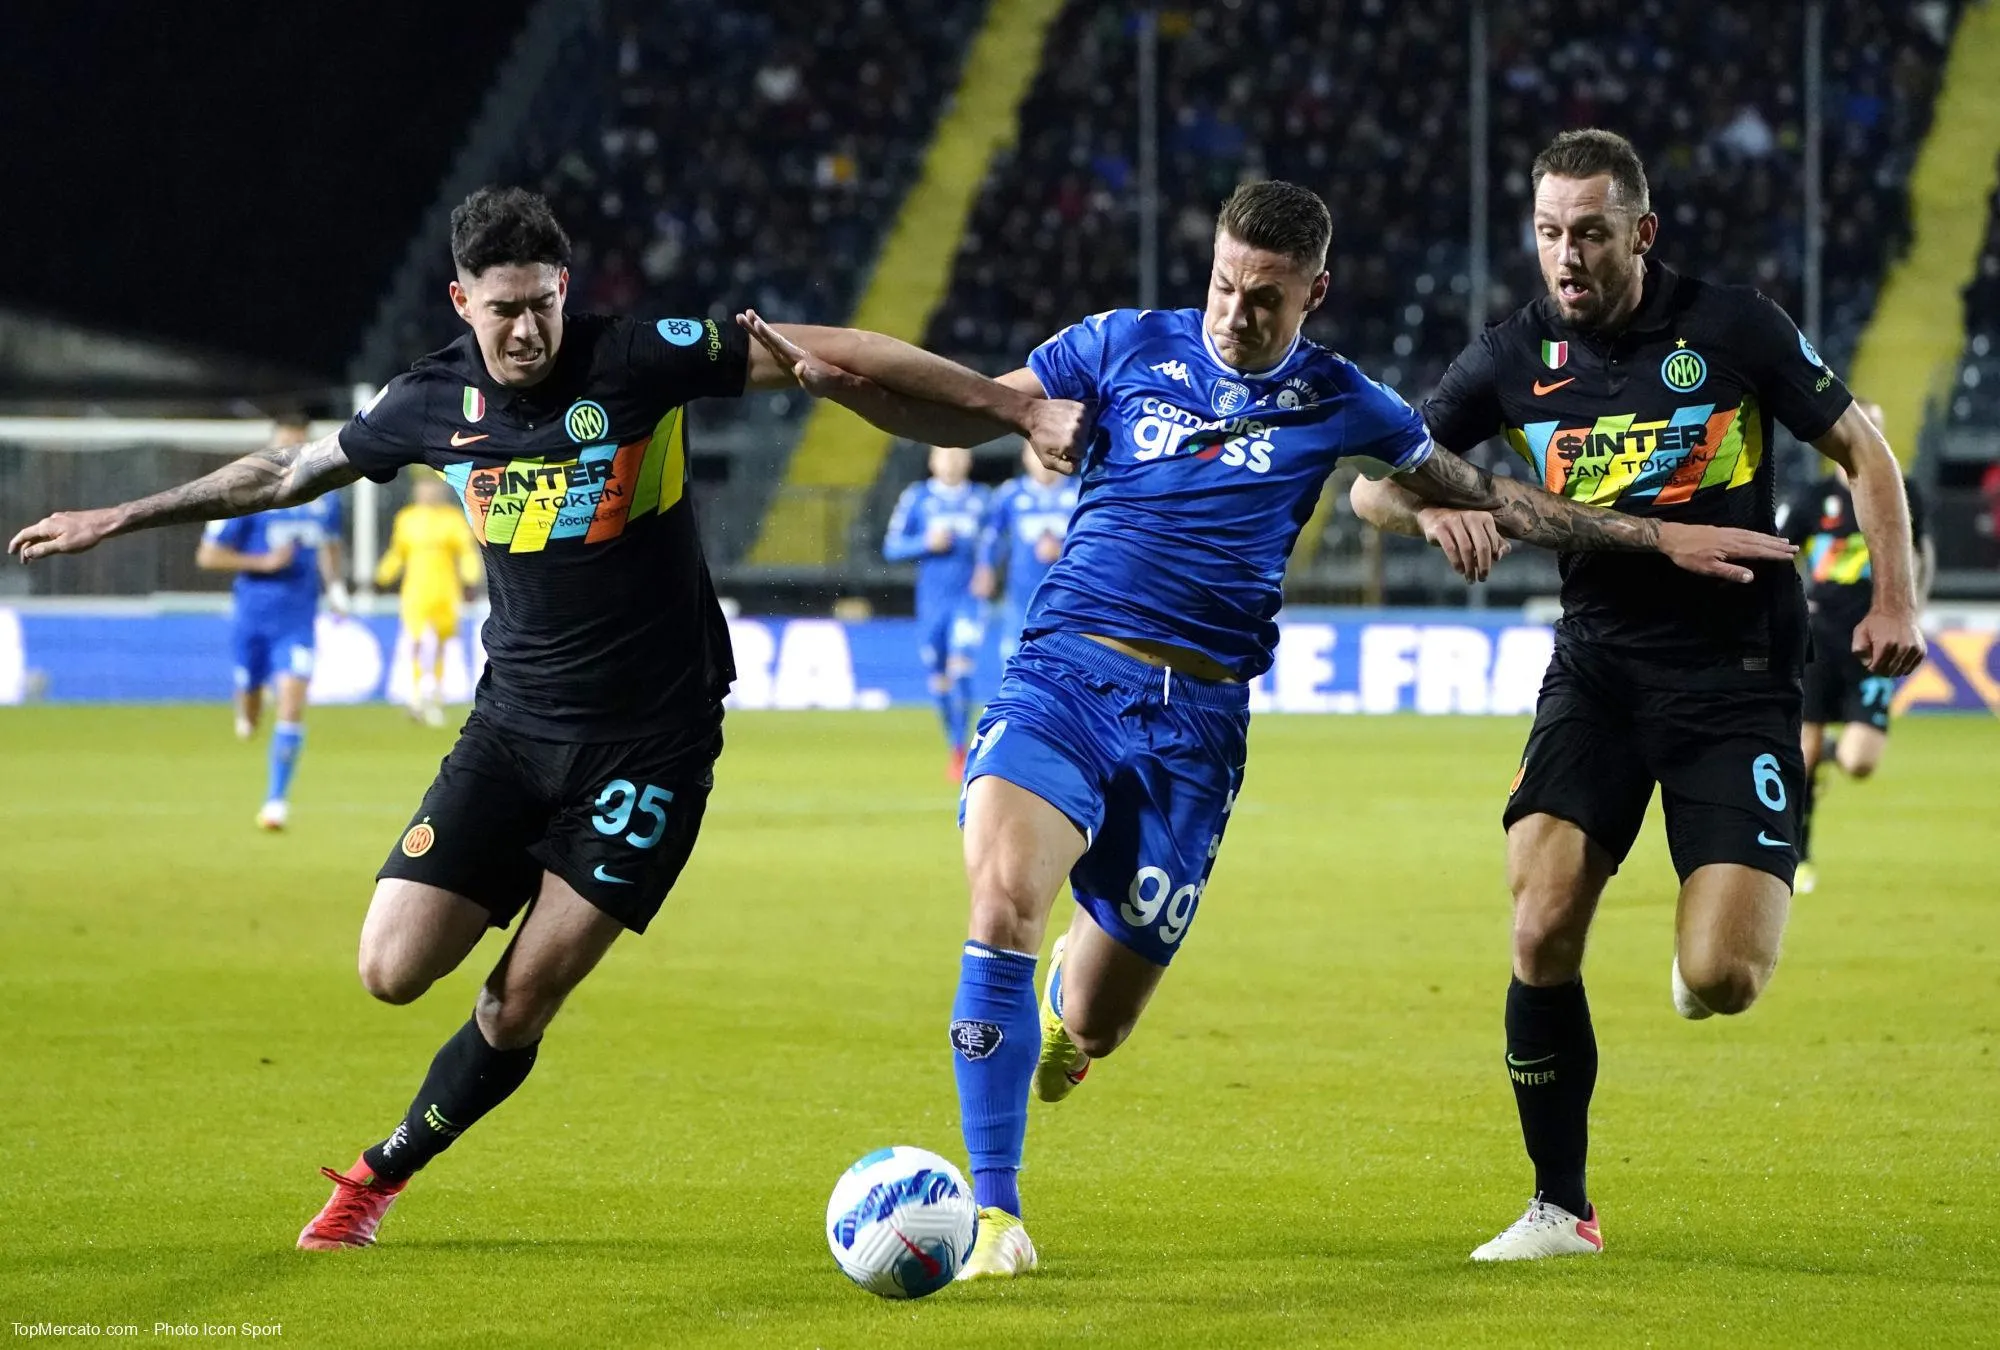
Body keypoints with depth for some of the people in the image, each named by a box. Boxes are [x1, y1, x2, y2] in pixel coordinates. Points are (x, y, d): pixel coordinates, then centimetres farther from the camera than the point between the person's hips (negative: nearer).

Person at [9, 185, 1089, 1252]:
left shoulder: (639, 362, -13)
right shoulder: (435, 402, 0)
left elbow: (839, 354, -14)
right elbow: (288, 472, 17)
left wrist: (1020, 410, -19)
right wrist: (117, 519, 23)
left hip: (653, 738, -4)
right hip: (514, 723, 4)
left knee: (524, 998, -5)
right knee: (392, 970, -10)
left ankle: (382, 1175, 18)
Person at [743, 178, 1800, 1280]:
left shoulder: (1334, 403, 8)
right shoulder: (1126, 346, 5)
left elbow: (1486, 498, 18)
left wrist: (1656, 536, 15)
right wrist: (832, 377, -7)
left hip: (1196, 717, 1)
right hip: (1065, 671, -1)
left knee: (1092, 1027, 0)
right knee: (1003, 898, -29)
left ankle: (1070, 991, 43)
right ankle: (994, 1216, -19)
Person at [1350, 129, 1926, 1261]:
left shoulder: (1736, 328, -6)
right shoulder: (1517, 357, 2)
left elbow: (1864, 452, 4)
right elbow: (1372, 482, 7)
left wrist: (1896, 599, -7)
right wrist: (1431, 508, -16)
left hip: (1737, 676, -3)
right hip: (1597, 667, 3)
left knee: (1720, 983, -14)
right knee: (1543, 932, -16)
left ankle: (1737, 908, 27)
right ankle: (1561, 1208, 1)